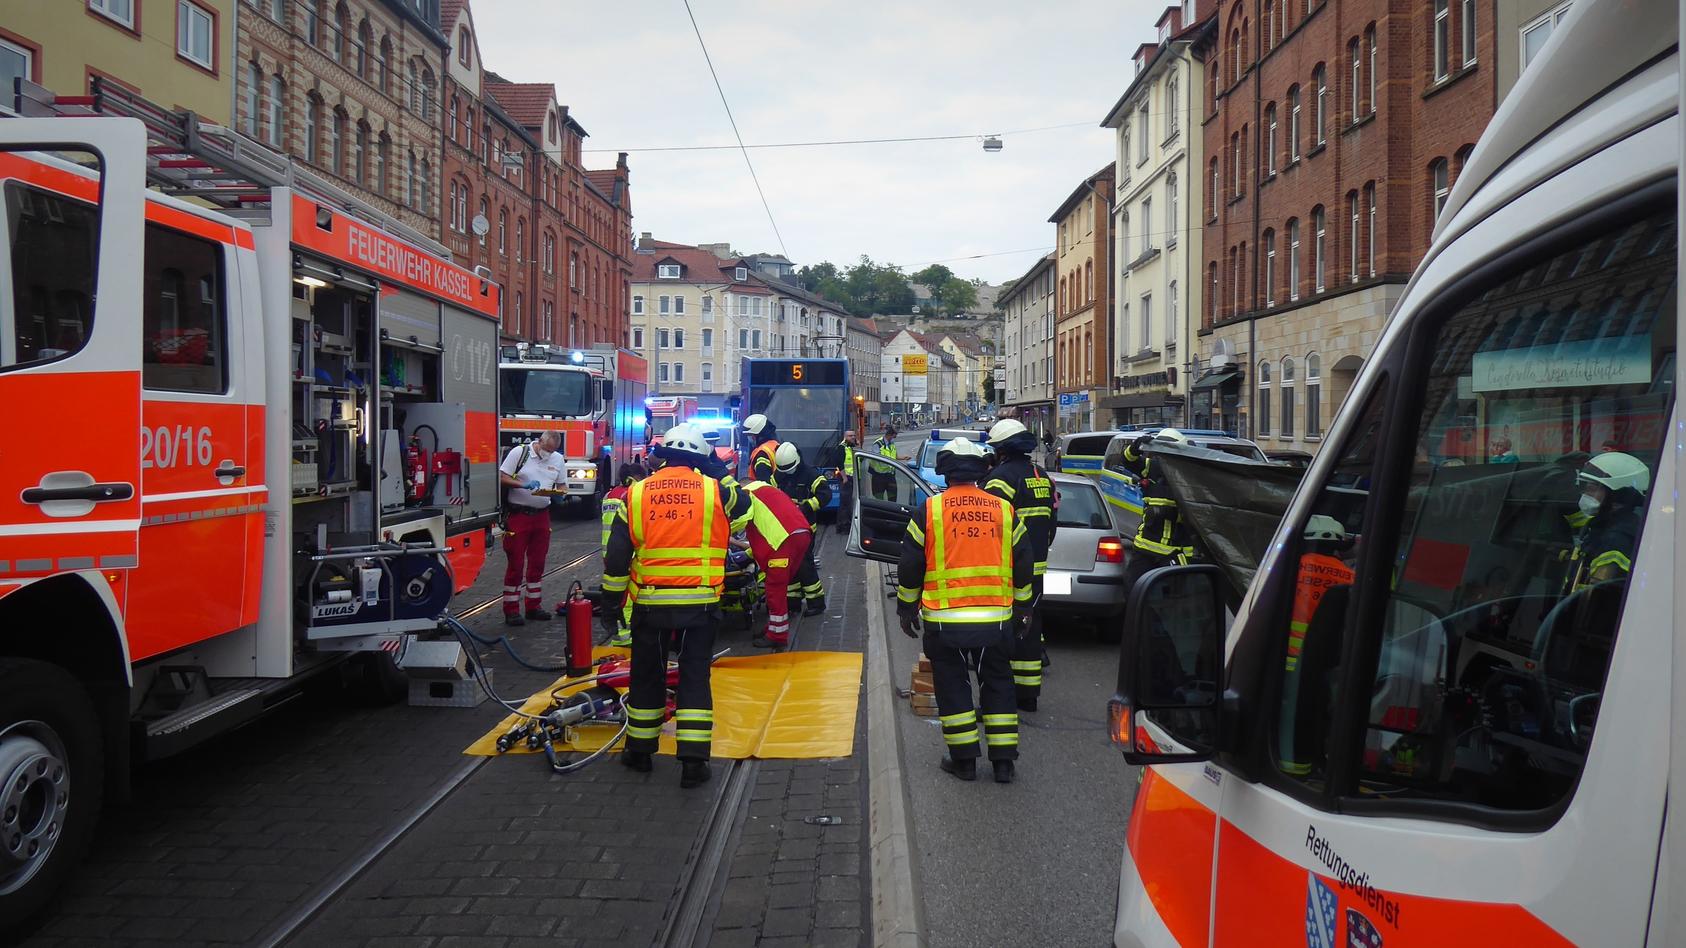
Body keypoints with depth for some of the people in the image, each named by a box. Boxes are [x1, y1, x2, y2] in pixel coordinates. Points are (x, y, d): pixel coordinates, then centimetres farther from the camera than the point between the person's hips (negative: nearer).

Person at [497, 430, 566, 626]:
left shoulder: (557, 459, 9)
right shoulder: (519, 452, -6)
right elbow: (501, 478, -8)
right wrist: (524, 484, -21)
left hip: (542, 515, 5)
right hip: (518, 515, -5)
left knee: (537, 562, 11)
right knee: (516, 563, -3)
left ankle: (533, 606, 21)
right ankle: (511, 610, 2)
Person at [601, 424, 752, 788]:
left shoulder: (636, 494, 2)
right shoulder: (715, 491, -3)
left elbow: (616, 555, 3)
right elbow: (746, 508, 16)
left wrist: (612, 597, 13)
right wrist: (727, 478, 27)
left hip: (650, 604, 1)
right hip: (699, 604, -1)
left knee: (647, 676, 16)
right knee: (695, 678, 6)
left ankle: (639, 750, 29)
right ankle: (693, 761, 4)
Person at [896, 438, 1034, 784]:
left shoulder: (928, 510, -4)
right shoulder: (1003, 509, 3)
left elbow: (910, 566, -2)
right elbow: (1023, 564, 9)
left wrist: (906, 608, 10)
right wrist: (1022, 609, 20)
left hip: (944, 620, -2)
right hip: (996, 619, 2)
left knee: (953, 685, 10)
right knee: (997, 683, 14)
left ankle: (964, 759, 14)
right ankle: (1003, 760, 16)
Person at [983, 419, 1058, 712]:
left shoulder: (1002, 476, -14)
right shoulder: (1042, 476, 14)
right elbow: (1050, 521, 21)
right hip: (1036, 567, 9)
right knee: (1029, 628, 14)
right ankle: (1028, 692, 21)